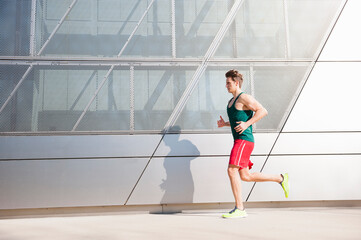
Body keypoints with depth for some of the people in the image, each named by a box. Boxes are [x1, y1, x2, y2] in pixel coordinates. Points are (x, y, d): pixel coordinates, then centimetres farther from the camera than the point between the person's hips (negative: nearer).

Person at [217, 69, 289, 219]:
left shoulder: (244, 98, -7)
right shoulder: (231, 101, 21)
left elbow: (263, 111, -16)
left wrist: (246, 124, -22)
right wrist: (225, 124, 13)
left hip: (245, 140, -10)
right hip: (239, 141, 10)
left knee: (232, 170, -17)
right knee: (245, 176, 10)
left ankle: (239, 209, -13)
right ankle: (281, 179, 23)